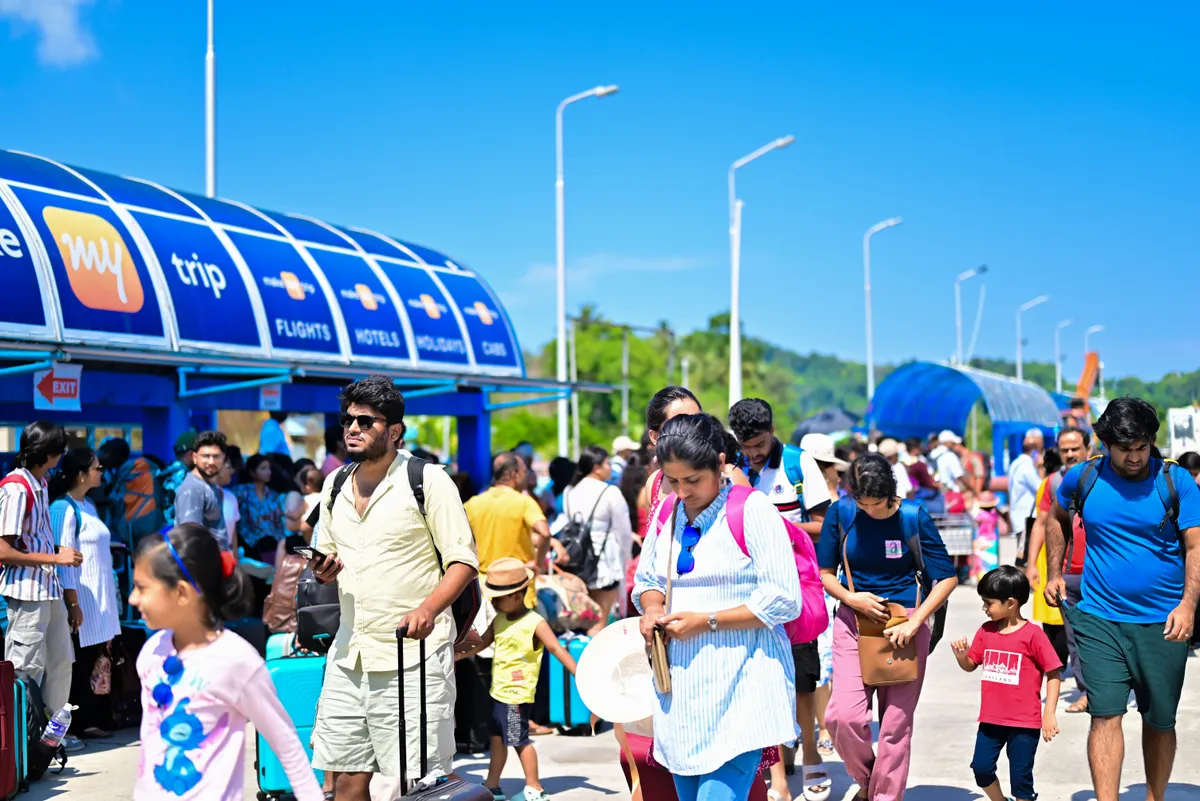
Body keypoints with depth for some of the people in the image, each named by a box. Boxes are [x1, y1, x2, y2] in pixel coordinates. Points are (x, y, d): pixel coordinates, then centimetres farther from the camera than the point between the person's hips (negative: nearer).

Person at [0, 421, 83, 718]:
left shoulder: (41, 485, 10)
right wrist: (55, 558, -17)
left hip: (50, 589, 9)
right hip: (26, 593, -9)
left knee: (60, 661, 15)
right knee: (25, 669, -2)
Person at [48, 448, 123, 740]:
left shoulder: (88, 505, 14)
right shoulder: (64, 508, -13)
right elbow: (63, 559, -16)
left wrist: (108, 601, 17)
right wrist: (72, 603, -19)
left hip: (99, 598, 8)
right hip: (81, 600, -8)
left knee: (93, 663, 10)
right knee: (80, 665, -1)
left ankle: (92, 720, 15)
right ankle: (76, 725, 6)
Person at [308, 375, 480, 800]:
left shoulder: (428, 481, -6)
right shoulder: (335, 485, 13)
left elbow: (464, 560, -8)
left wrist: (428, 609, -25)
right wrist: (325, 568, -1)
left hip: (413, 656, -6)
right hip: (349, 655, 6)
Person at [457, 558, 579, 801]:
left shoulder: (535, 624, -16)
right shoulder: (499, 620, 7)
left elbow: (556, 649, -20)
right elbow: (482, 643, 16)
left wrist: (579, 674, -26)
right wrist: (459, 654, 5)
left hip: (517, 693, -8)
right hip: (499, 691, 8)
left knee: (519, 739, -2)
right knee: (497, 738, 16)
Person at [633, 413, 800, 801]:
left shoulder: (751, 510, -10)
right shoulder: (667, 514, 9)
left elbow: (784, 601, -13)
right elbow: (646, 580, 22)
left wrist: (706, 622, -15)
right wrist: (651, 609, -1)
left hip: (739, 688, -7)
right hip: (682, 686, 7)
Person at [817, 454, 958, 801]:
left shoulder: (914, 517, -7)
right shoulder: (841, 514, -3)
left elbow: (947, 578, -4)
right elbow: (824, 571, 6)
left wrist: (914, 623, -13)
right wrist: (850, 598, -14)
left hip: (905, 622, -1)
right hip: (853, 620, 1)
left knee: (896, 723, 0)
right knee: (844, 716, -12)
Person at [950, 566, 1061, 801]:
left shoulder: (1033, 635, -13)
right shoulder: (986, 631, 3)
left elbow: (1053, 674, -9)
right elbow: (970, 665, 12)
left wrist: (1049, 713, -12)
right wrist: (961, 655, -11)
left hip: (1024, 722, -5)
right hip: (991, 719, 5)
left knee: (1020, 777, 4)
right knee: (981, 768, 6)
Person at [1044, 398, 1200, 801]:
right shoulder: (1083, 477, 0)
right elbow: (1056, 519, 21)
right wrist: (1054, 572, 13)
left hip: (1162, 622, 0)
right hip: (1100, 619, 0)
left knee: (1159, 721, 10)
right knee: (1105, 715, -9)